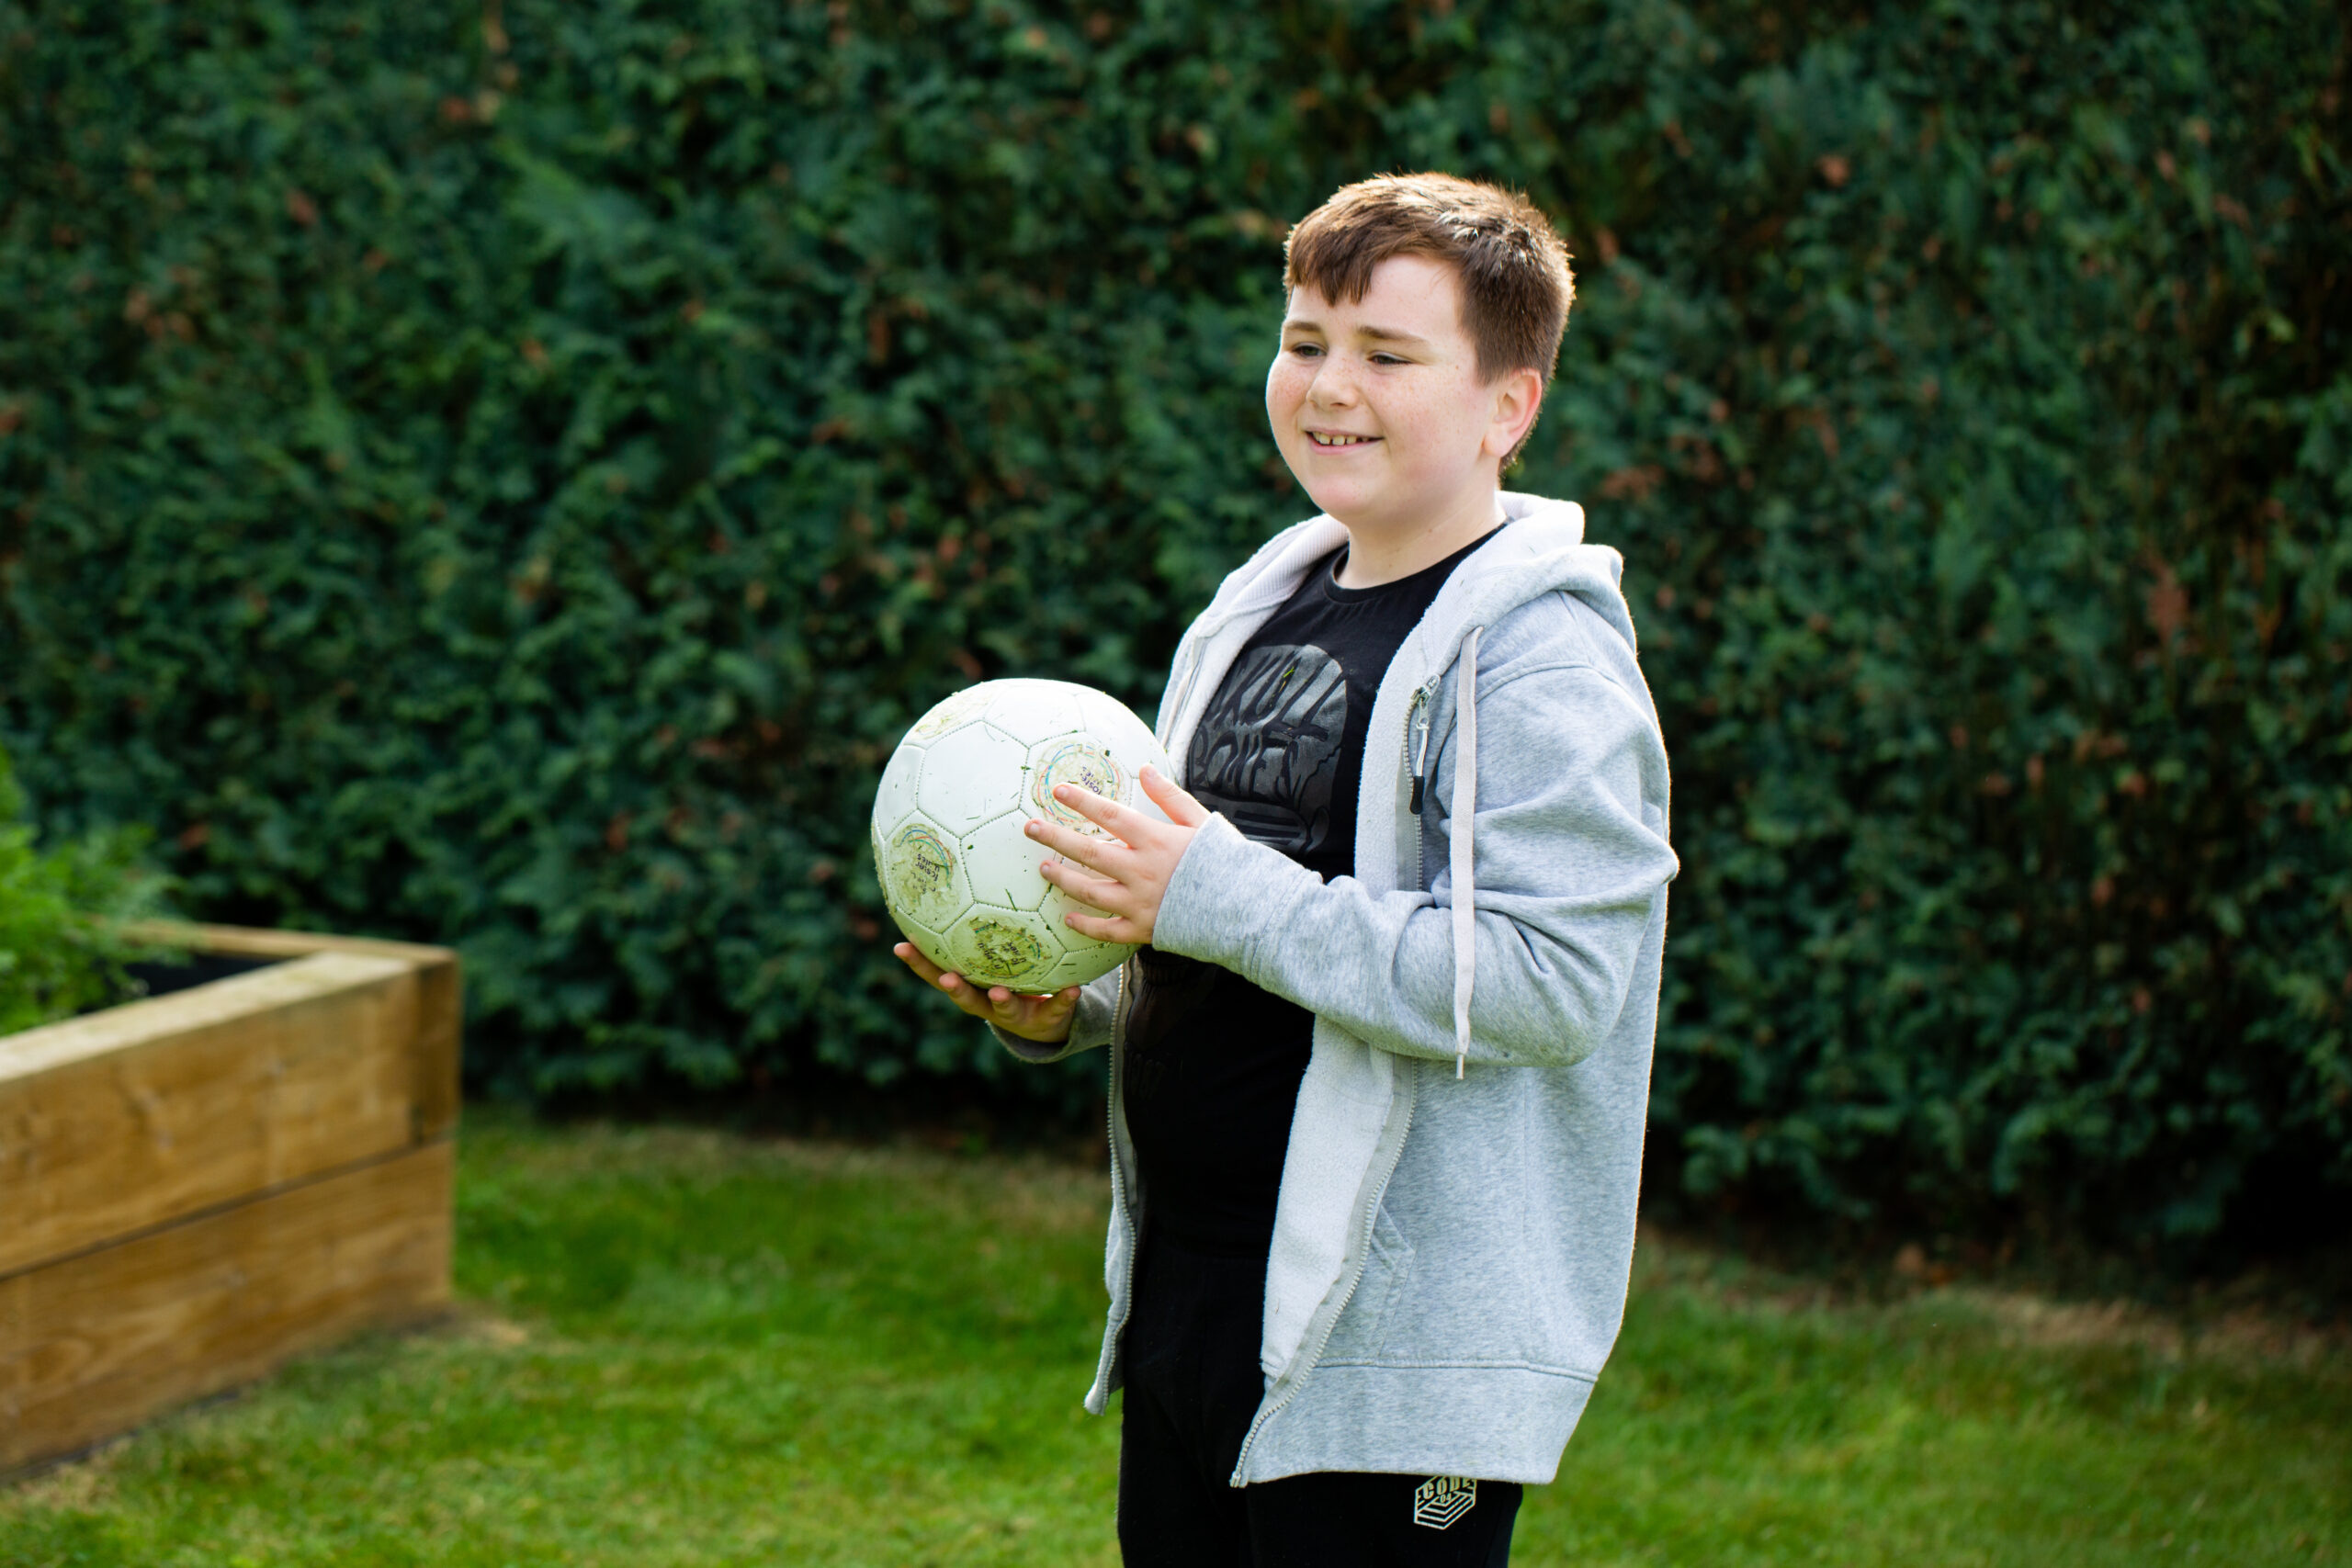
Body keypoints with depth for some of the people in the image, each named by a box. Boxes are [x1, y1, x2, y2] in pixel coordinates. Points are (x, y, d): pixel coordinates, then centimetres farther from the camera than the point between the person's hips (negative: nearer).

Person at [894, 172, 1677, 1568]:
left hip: (1395, 1349, -8)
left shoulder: (1541, 662, -12)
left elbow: (1553, 981, -24)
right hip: (1187, 1296, 8)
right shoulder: (1259, 612, 14)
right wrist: (1066, 1009, 4)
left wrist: (1221, 899, -23)